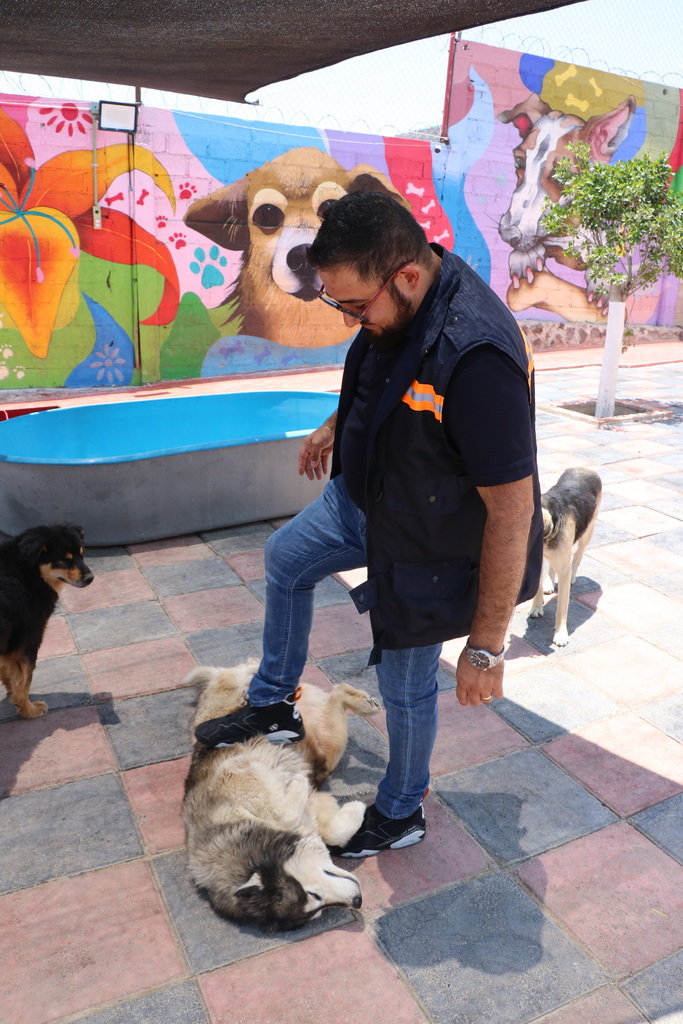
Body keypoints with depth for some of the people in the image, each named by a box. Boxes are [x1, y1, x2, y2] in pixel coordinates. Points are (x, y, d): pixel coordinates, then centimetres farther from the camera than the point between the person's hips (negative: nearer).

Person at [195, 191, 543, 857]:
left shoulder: (477, 358, -38)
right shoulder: (396, 303, -11)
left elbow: (513, 512, -34)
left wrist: (486, 647, -28)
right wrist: (338, 423, 24)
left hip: (424, 548, -8)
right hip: (360, 497, 9)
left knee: (406, 687, 10)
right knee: (284, 560, 23)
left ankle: (401, 814, 40)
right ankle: (273, 707, 42)